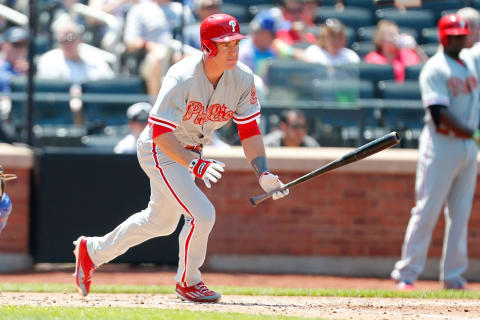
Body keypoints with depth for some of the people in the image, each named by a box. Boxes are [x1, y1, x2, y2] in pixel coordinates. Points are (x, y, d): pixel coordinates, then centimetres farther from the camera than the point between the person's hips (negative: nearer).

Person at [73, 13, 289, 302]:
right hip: (159, 150, -8)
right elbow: (161, 133, -33)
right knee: (202, 214, -19)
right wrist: (195, 164, -45)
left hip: (189, 153, 8)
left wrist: (264, 174, -21)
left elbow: (249, 130, -7)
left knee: (161, 221, 22)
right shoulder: (182, 78, -31)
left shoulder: (242, 78, -13)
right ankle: (188, 283, 5)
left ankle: (93, 250, 41)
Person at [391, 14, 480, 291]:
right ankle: (406, 274, -2)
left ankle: (453, 277, 12)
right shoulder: (435, 69, -10)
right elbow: (440, 113, -20)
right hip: (441, 146, -7)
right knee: (427, 211, -6)